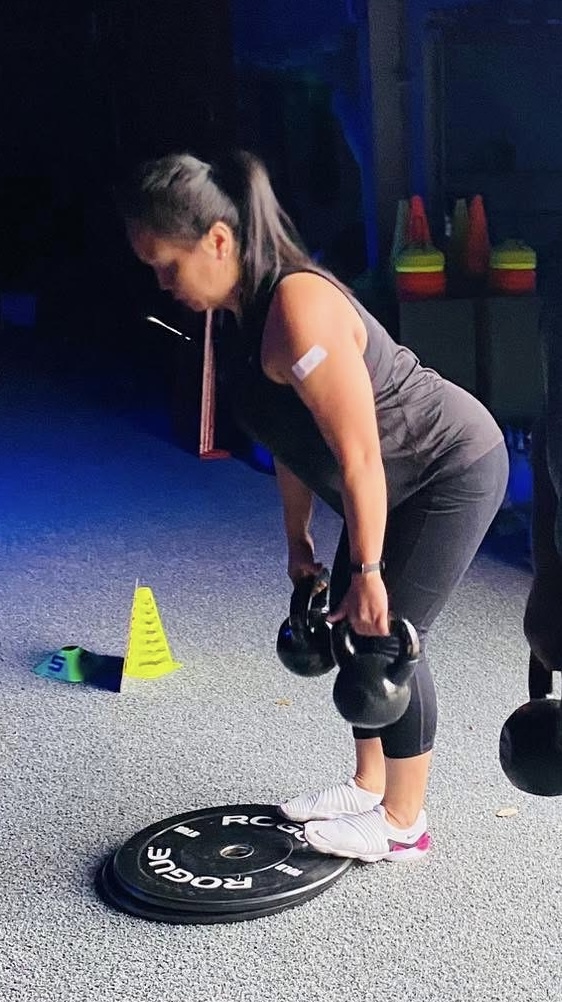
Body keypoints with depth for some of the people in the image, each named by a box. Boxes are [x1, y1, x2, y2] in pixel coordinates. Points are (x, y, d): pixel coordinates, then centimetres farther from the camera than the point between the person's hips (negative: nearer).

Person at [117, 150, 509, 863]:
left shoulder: (298, 314, -31)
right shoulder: (248, 308, -1)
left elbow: (358, 458, -29)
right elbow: (293, 441, 9)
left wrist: (367, 571, -23)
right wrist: (297, 542, 14)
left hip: (453, 471, -9)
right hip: (403, 478, 9)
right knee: (350, 630, 13)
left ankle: (402, 826, 11)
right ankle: (367, 786, 30)